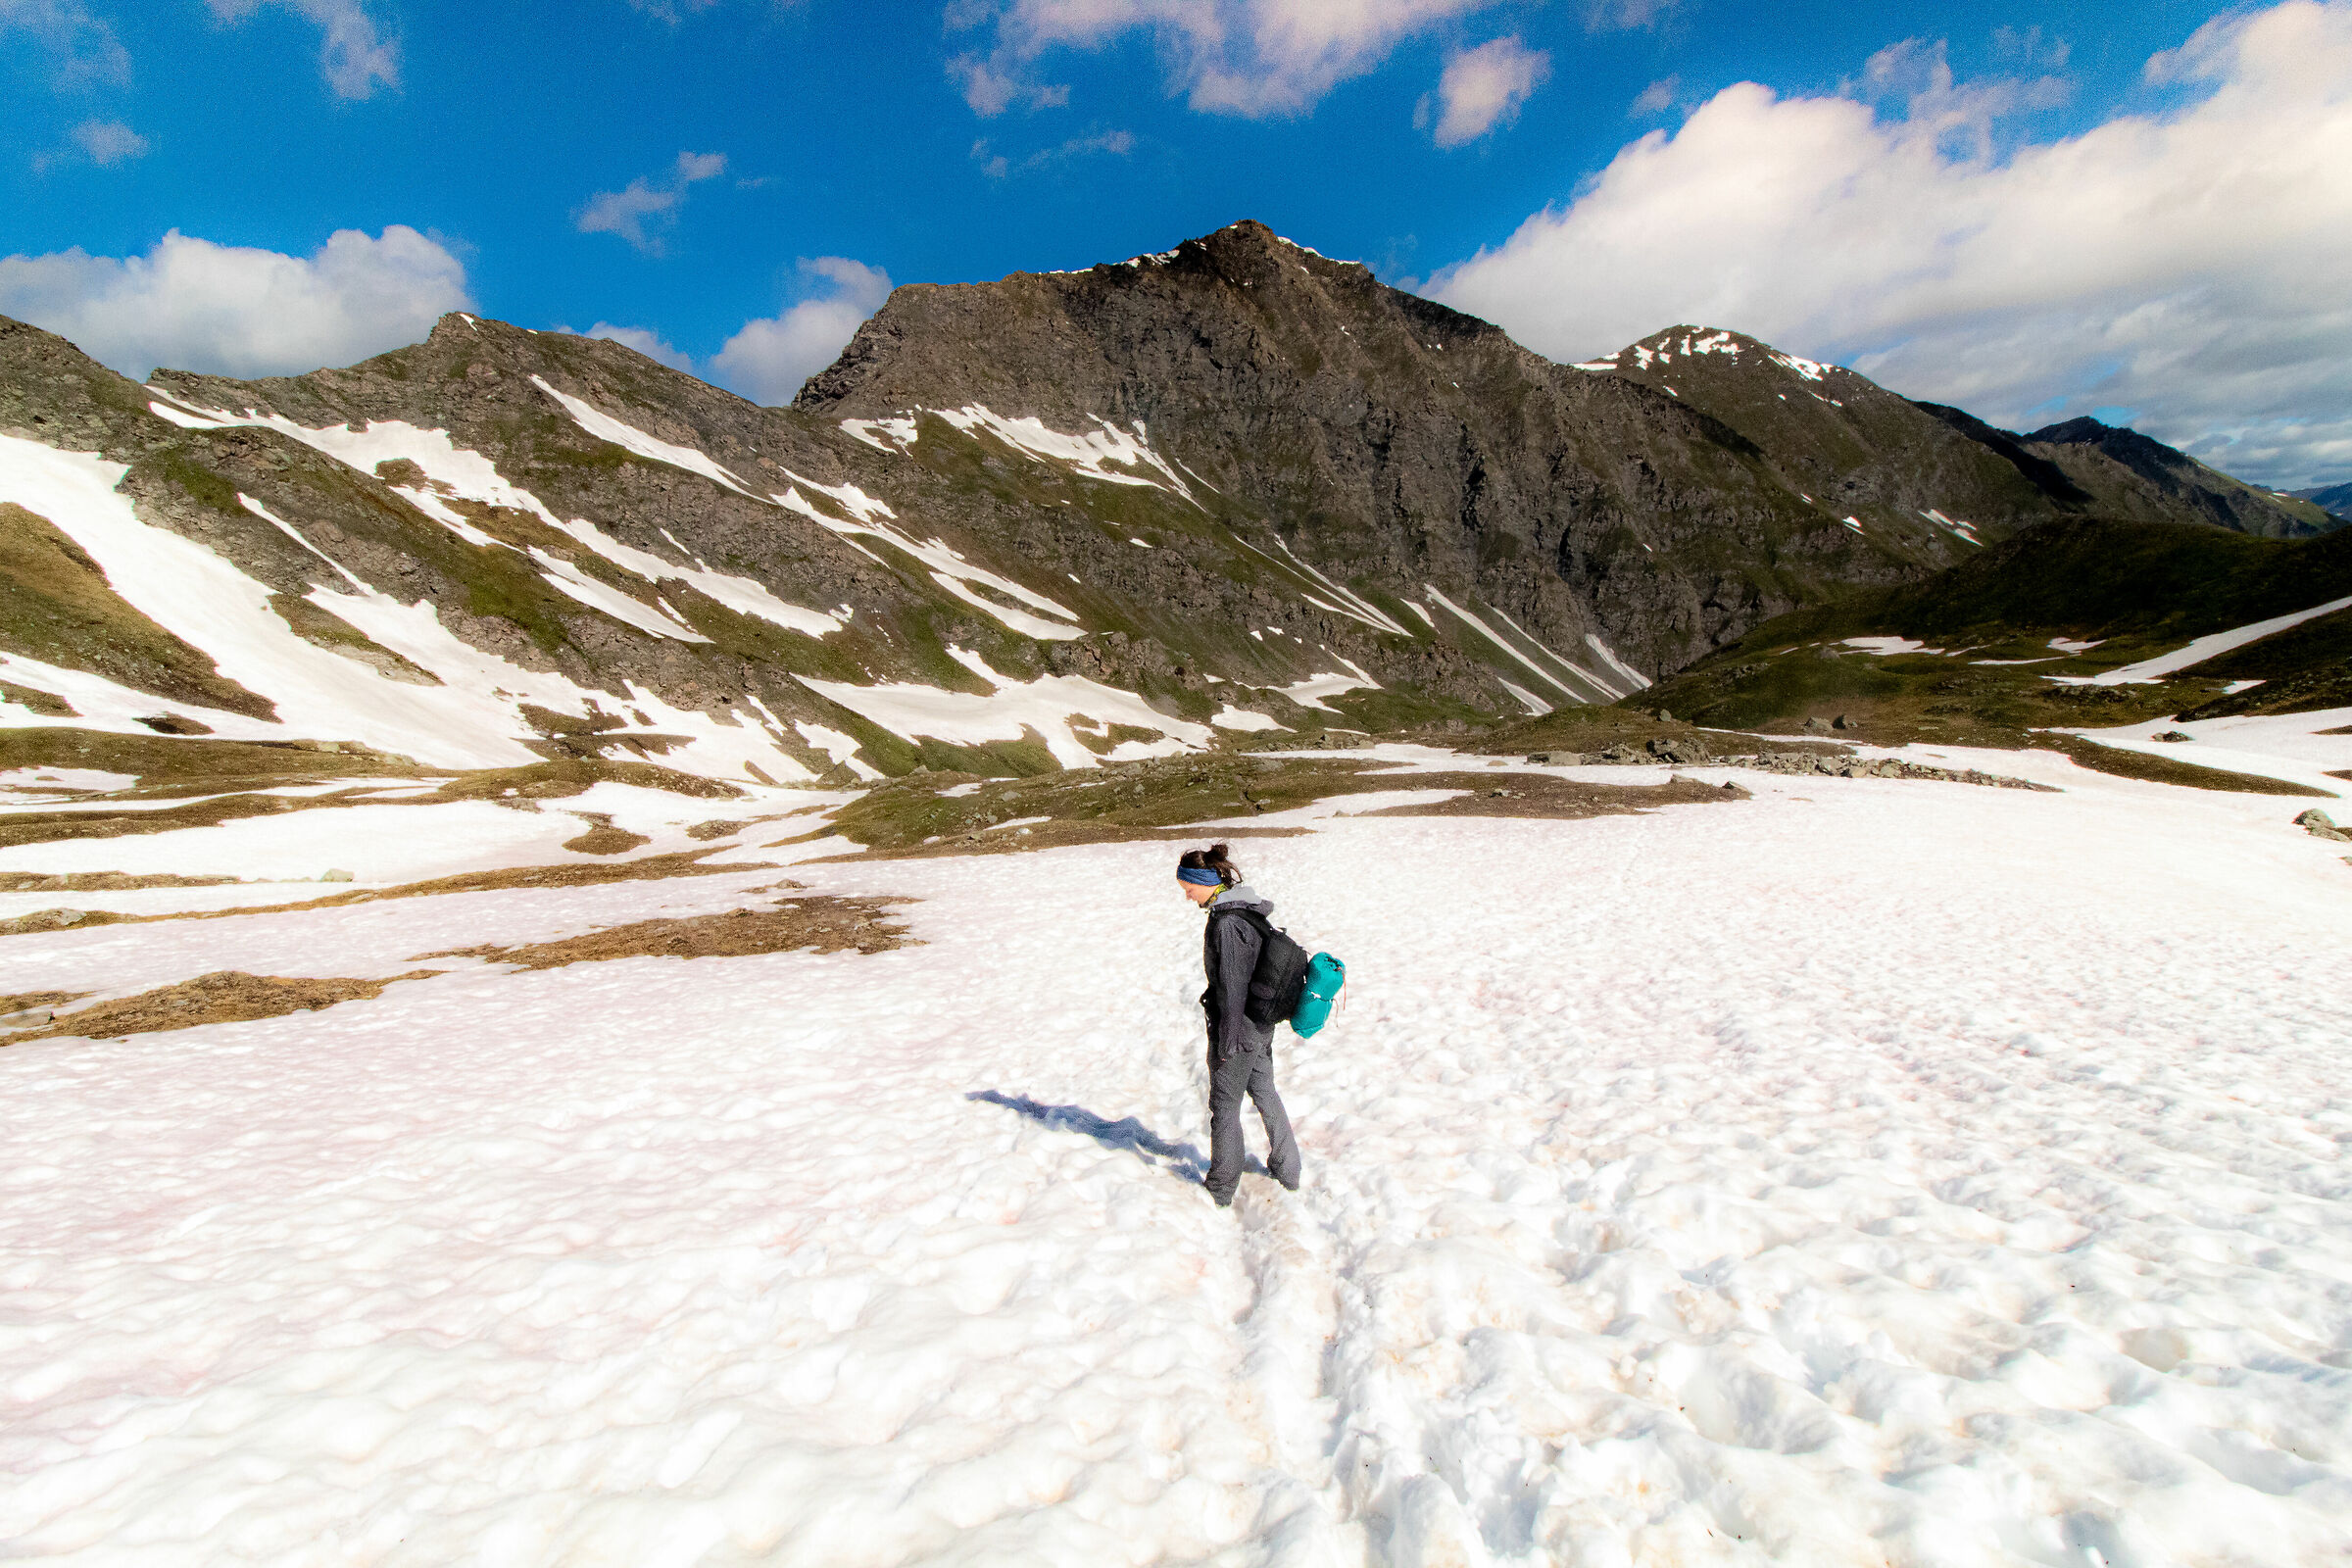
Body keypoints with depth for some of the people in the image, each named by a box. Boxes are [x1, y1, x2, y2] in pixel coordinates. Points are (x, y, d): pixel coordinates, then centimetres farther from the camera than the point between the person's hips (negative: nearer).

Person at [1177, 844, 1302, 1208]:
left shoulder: (1225, 923, -26)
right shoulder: (1249, 908, 3)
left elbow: (1231, 988, -23)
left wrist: (1226, 1044, -15)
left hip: (1238, 1028, -9)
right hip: (1262, 1024, 9)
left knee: (1224, 1106, 9)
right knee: (1265, 1093, 23)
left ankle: (1221, 1189, 24)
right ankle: (1287, 1169, 37)